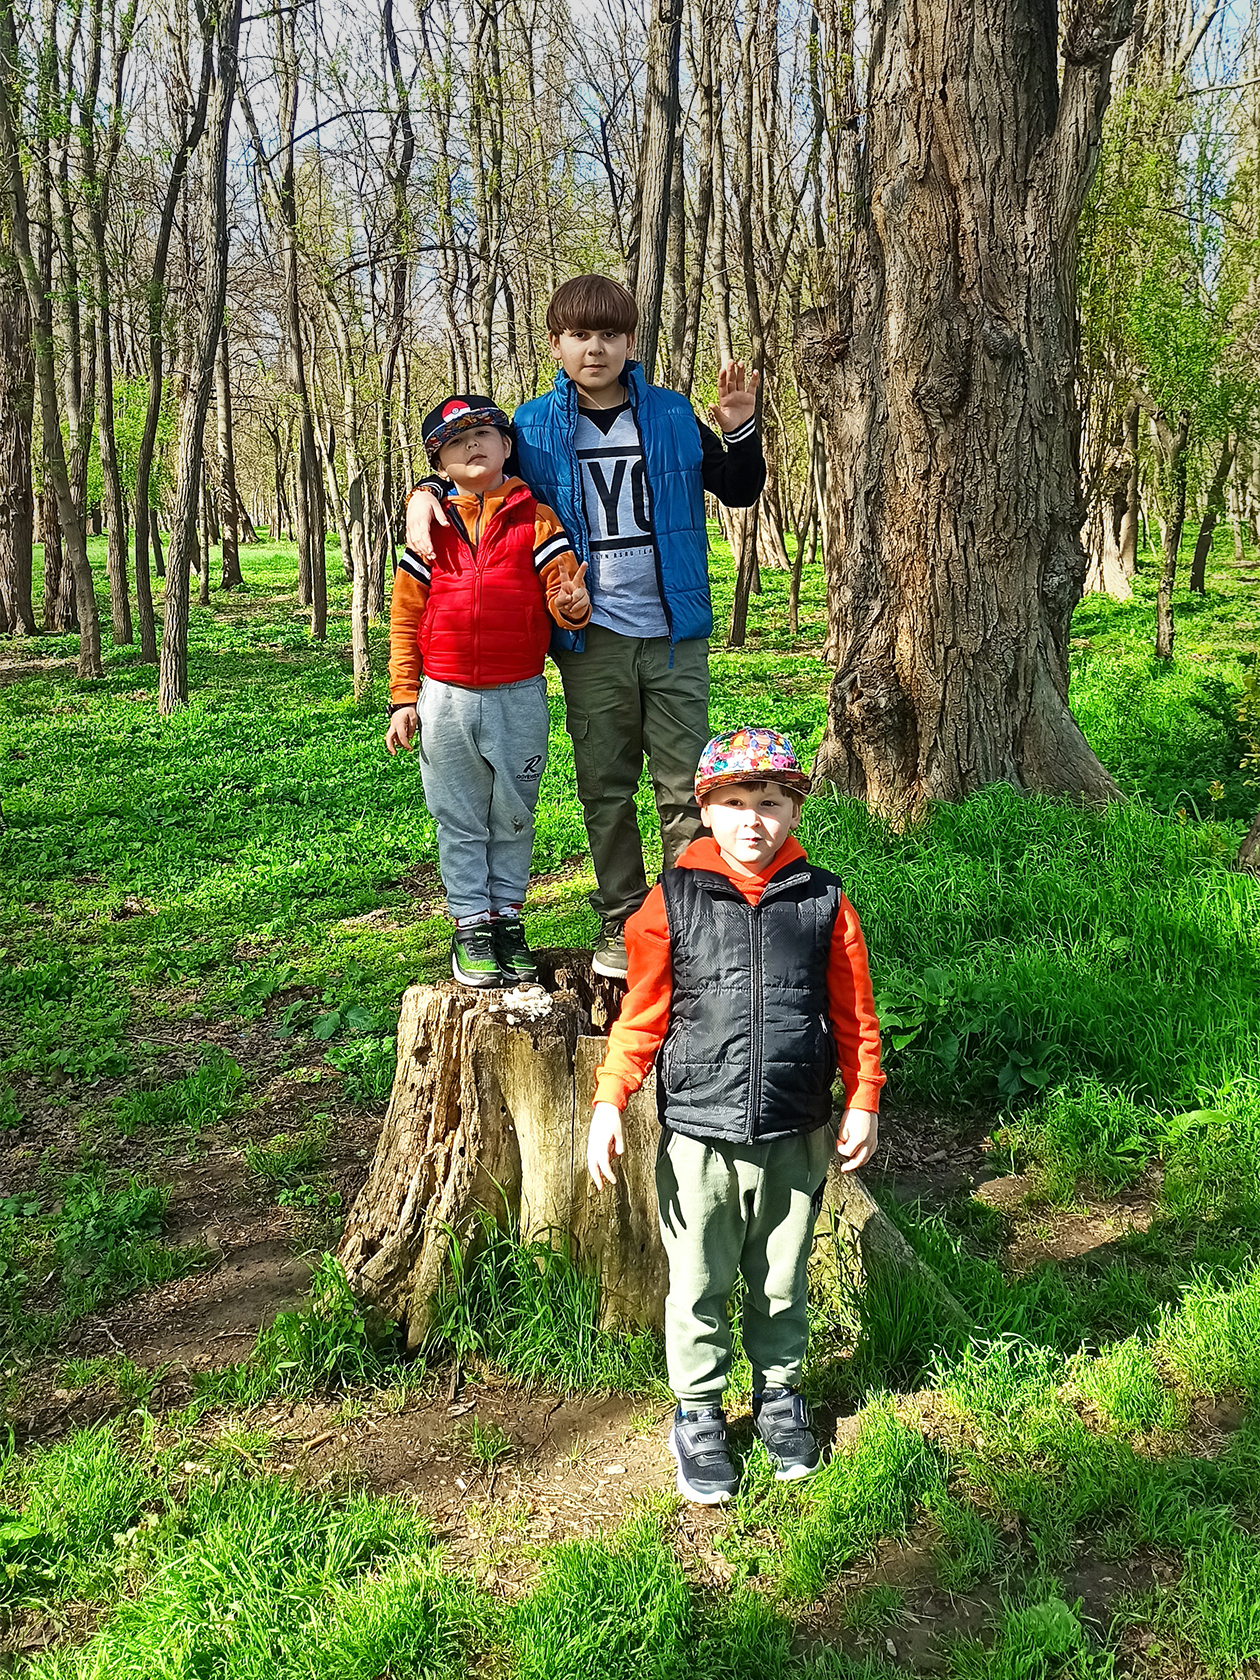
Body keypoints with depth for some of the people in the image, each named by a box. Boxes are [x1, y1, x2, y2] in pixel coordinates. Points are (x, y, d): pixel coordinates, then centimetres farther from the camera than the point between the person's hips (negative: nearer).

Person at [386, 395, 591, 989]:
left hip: (520, 696, 0)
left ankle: (507, 918, 24)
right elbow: (405, 617, 6)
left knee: (513, 816, 10)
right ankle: (471, 925, 18)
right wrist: (403, 698, 1)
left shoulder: (535, 518, 2)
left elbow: (561, 589, -4)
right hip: (446, 699, 1)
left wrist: (572, 603, -29)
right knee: (460, 822, 8)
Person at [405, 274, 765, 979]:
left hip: (675, 635, 0)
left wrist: (740, 430, -6)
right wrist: (425, 493, -6)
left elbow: (740, 491, 12)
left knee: (686, 785, 2)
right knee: (605, 788, 8)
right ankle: (621, 920, 21)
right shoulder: (536, 426, 3)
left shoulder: (670, 415, 5)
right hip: (591, 639, 0)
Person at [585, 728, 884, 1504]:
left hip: (795, 1139, 1)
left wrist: (864, 1103, 4)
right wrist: (610, 1101, -6)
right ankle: (699, 1411, 30)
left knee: (782, 1280, 17)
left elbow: (854, 1014, 6)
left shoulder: (825, 904, -2)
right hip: (699, 1137, -1)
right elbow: (643, 1013, -1)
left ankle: (780, 1391, 40)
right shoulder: (673, 902, -5)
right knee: (699, 1284, 10)